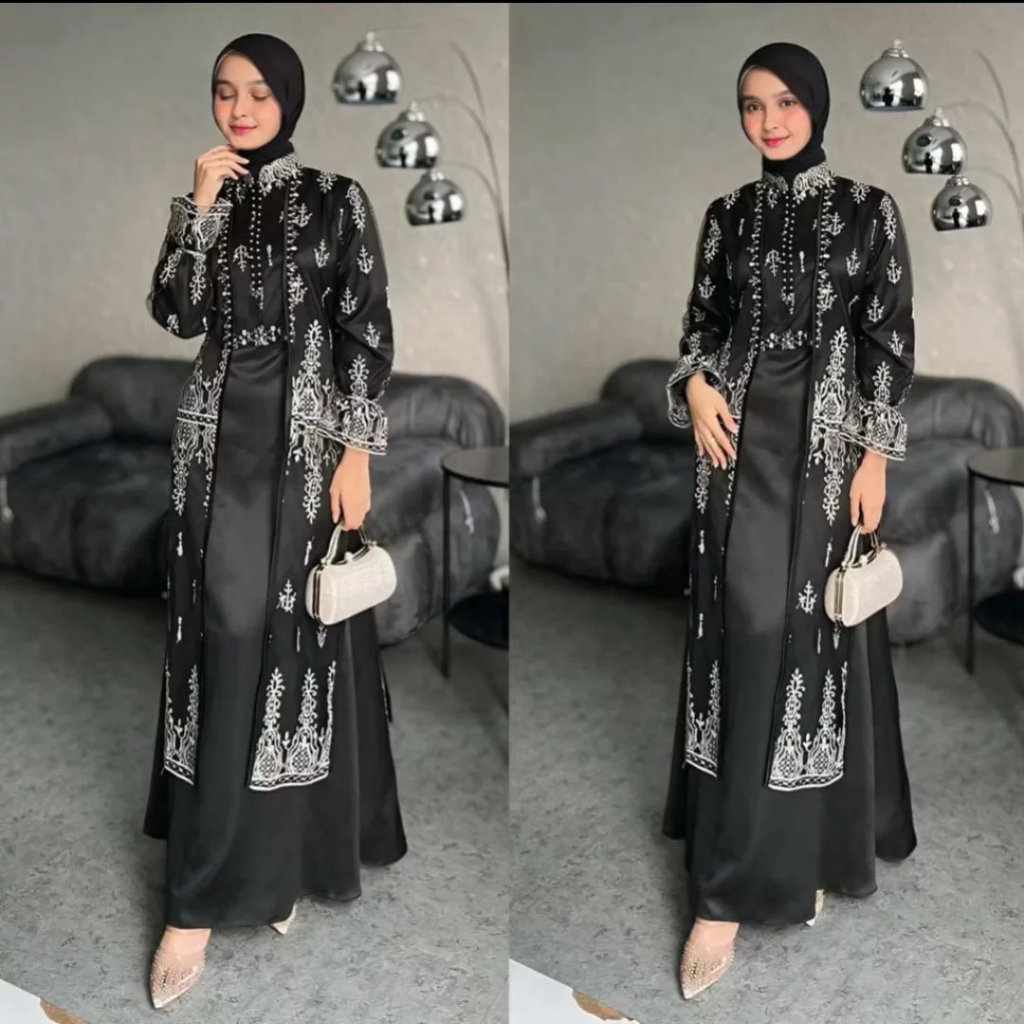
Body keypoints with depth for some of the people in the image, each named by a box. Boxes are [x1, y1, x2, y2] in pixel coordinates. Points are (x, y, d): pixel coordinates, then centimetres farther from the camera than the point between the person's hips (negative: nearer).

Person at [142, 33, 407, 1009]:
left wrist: (357, 451, -12)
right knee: (226, 643, 4)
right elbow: (175, 315, -2)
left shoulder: (336, 199, 0)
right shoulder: (205, 197, 11)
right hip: (219, 438, 4)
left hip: (303, 441, -4)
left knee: (289, 640, -3)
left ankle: (273, 861, 9)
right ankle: (240, 873, 16)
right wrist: (203, 205, -9)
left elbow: (367, 332, -5)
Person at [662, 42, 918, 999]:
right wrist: (695, 384, -6)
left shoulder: (866, 210, 0)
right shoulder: (728, 214, 11)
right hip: (741, 439, 3)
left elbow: (889, 339, -2)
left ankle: (730, 886, 8)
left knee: (809, 637, -3)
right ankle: (736, 880, 10)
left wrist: (874, 454, -8)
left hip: (825, 443, -3)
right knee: (743, 634, 1)